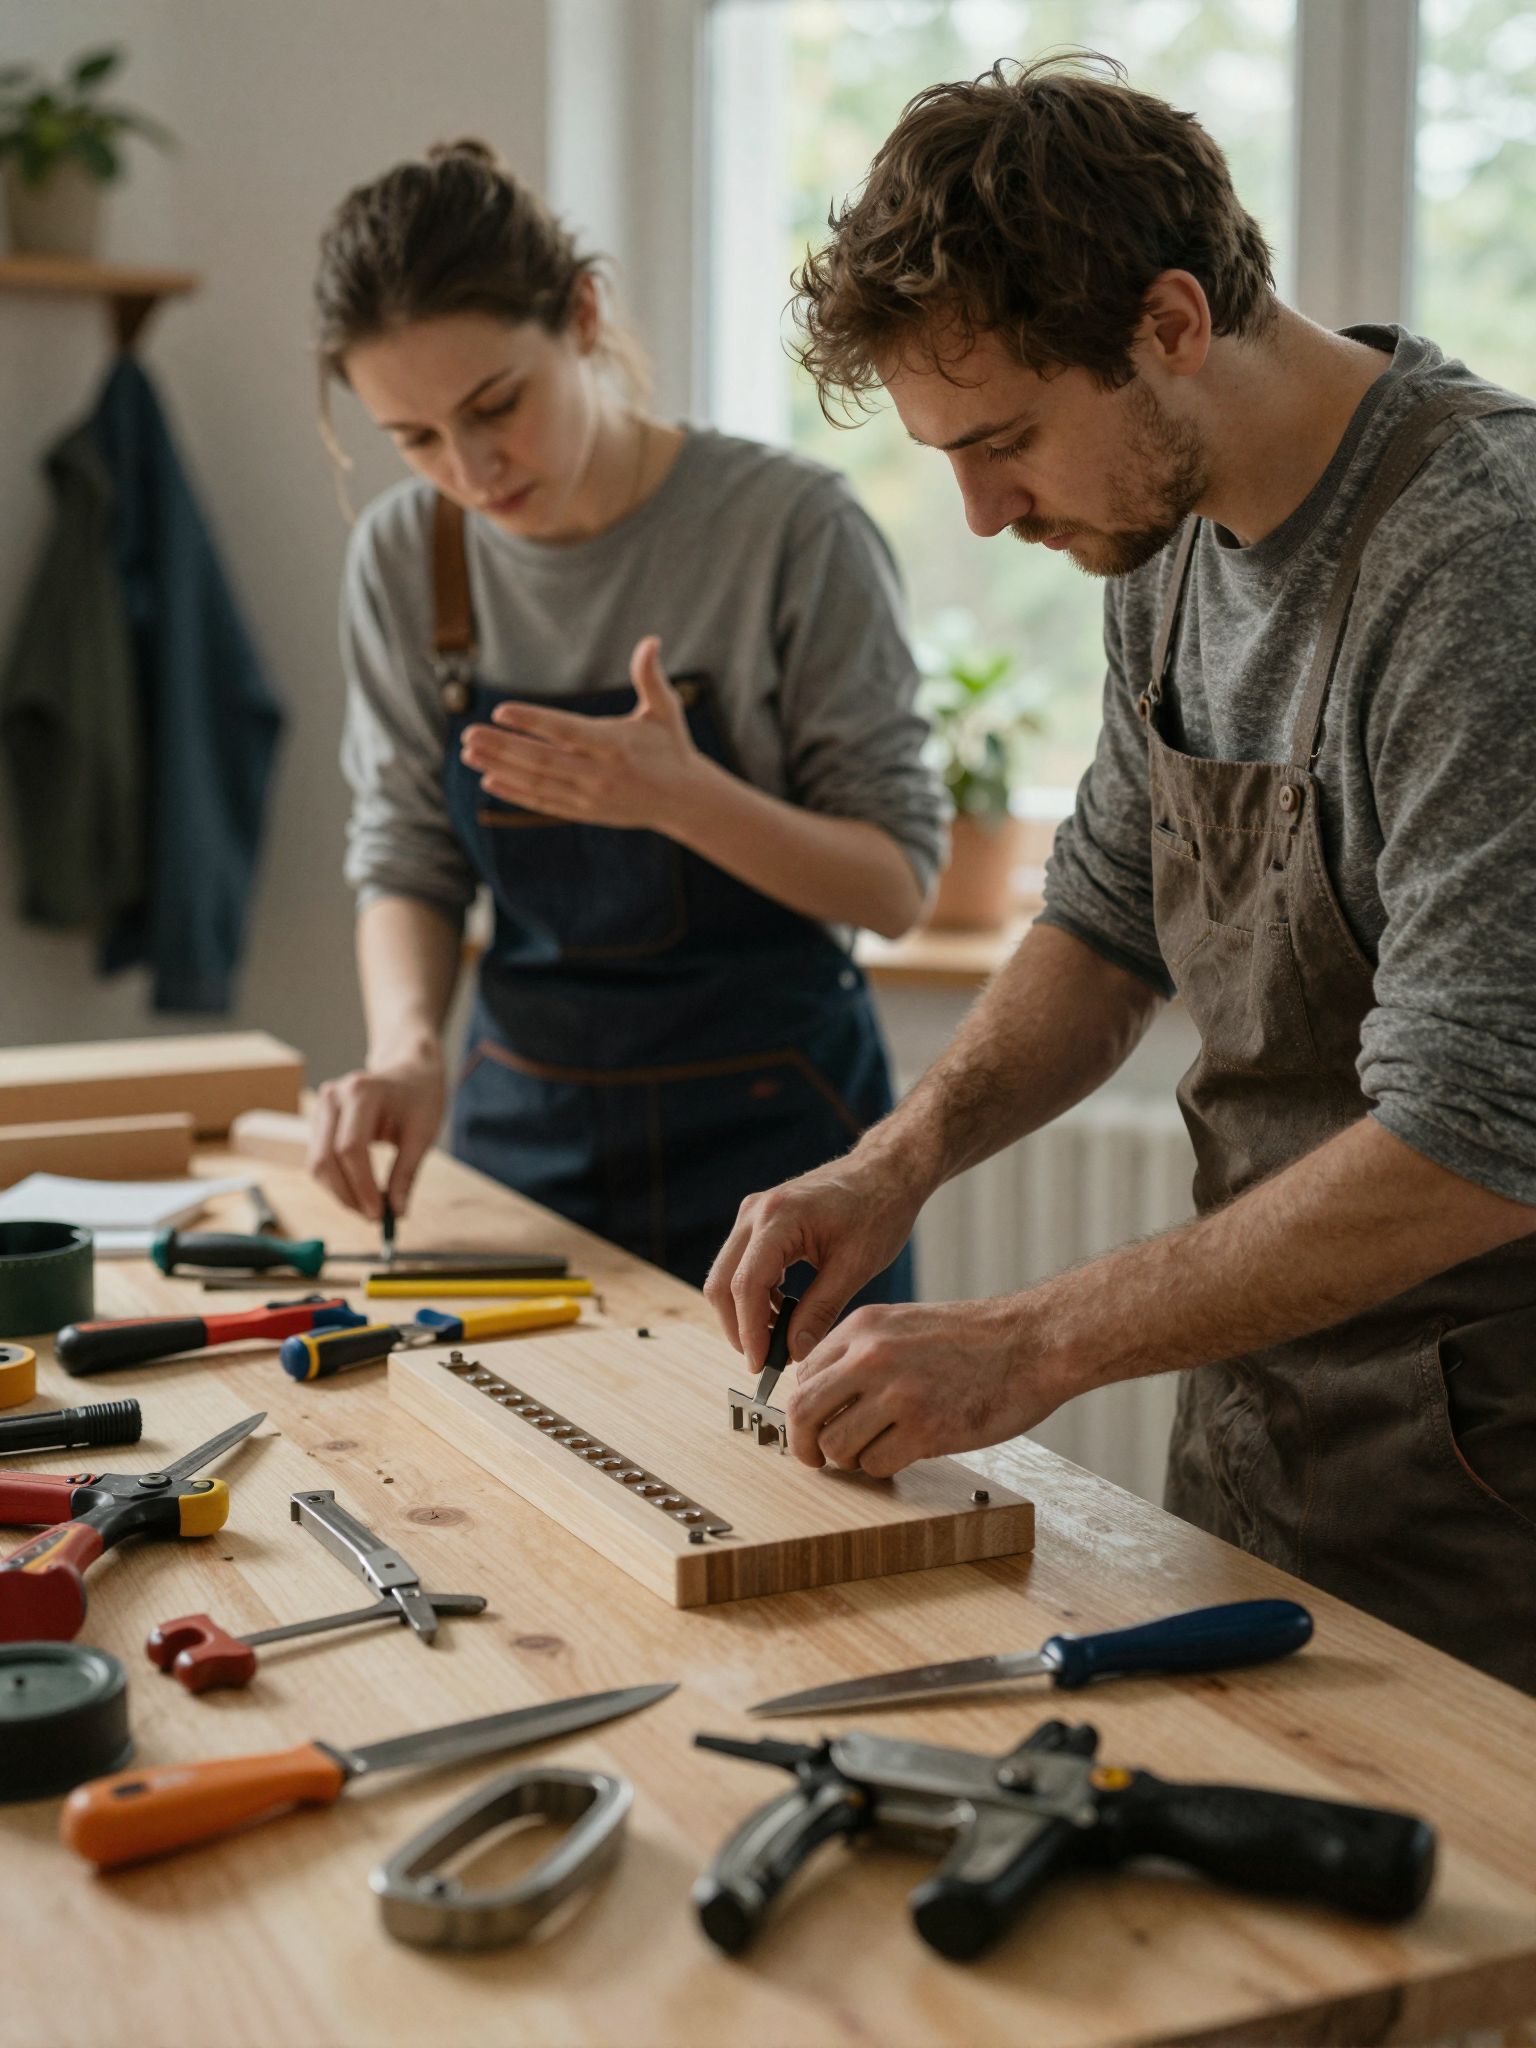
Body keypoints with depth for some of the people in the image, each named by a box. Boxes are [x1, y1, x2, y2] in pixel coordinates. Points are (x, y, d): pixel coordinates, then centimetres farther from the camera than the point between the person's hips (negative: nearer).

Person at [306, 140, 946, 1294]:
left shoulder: (792, 527, -15)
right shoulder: (404, 558, -2)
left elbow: (899, 884, -12)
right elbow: (406, 861, 2)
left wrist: (683, 798, -29)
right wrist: (407, 1045, -18)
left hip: (770, 1124, -3)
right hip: (523, 1123, 4)